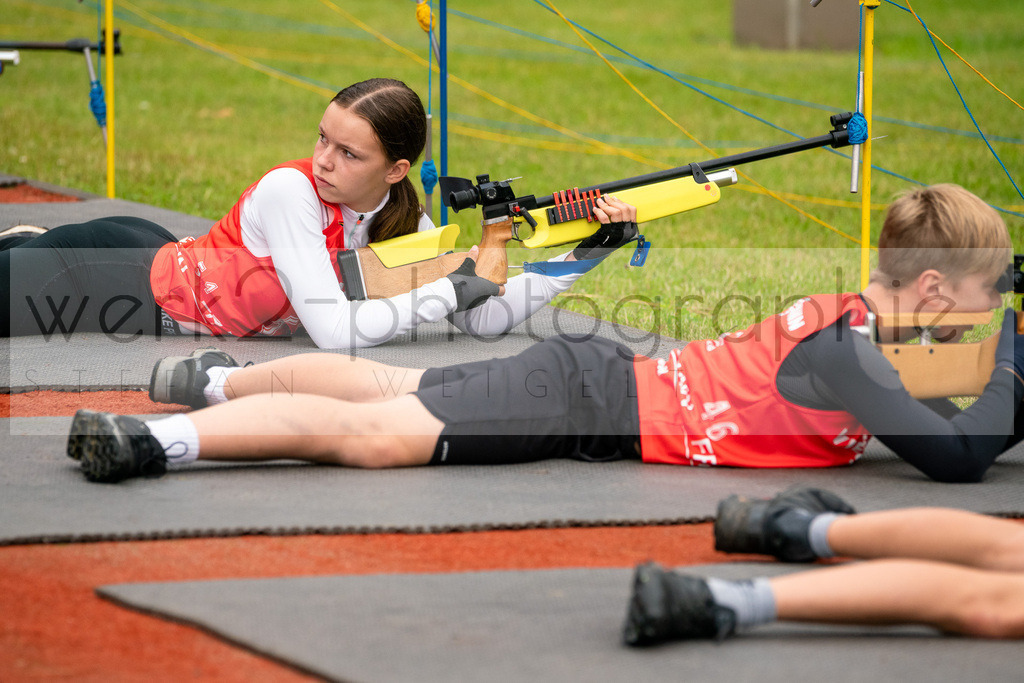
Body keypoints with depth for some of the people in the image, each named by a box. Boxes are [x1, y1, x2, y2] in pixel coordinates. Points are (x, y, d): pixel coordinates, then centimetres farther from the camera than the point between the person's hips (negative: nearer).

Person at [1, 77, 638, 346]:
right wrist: (444, 291, -31)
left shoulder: (404, 222, -12)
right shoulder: (291, 192, -31)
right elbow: (331, 329, -36)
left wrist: (582, 253, -20)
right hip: (128, 284, -6)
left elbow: (482, 318, -14)